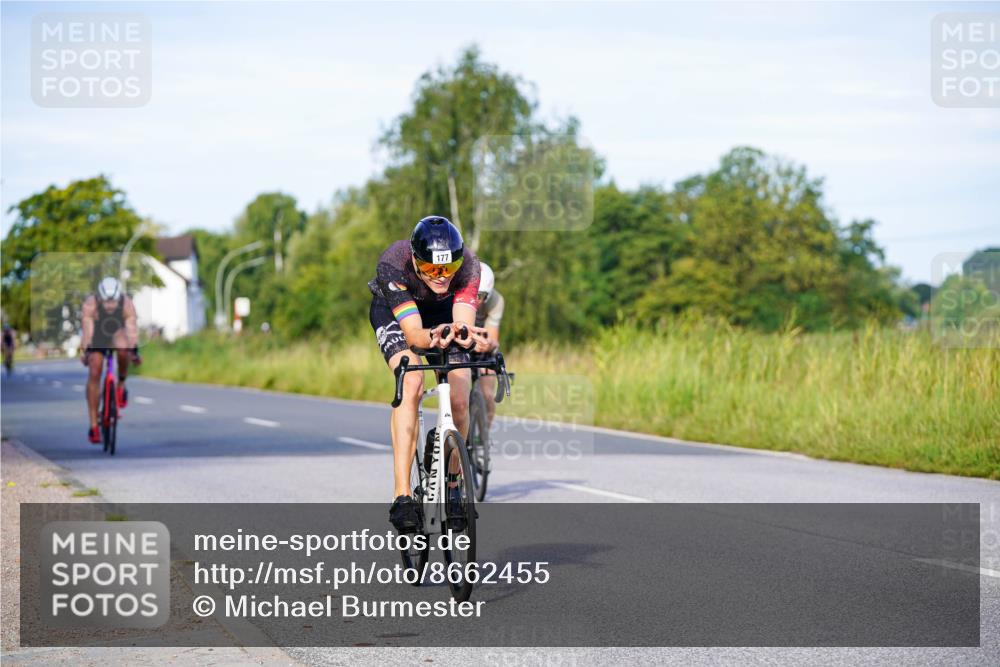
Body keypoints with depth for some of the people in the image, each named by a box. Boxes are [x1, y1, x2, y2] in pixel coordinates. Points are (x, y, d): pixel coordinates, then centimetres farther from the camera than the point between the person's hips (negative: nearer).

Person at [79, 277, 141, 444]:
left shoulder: (127, 304, -30)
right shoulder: (91, 304, -32)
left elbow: (132, 329, -33)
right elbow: (87, 330, -34)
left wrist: (134, 351, -41)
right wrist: (84, 351, -41)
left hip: (118, 334, 0)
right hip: (97, 338, 0)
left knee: (122, 348, -37)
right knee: (94, 374, -14)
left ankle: (121, 386, -10)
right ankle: (93, 426, -8)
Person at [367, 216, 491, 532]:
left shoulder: (468, 263, -34)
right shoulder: (393, 264, -39)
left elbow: (464, 324, -43)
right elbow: (413, 334, -45)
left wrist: (466, 336, -66)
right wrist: (435, 337, -67)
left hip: (445, 312, 2)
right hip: (393, 311, -2)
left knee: (459, 401, -15)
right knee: (411, 383, -29)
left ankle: (451, 485, 12)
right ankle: (401, 495, -29)